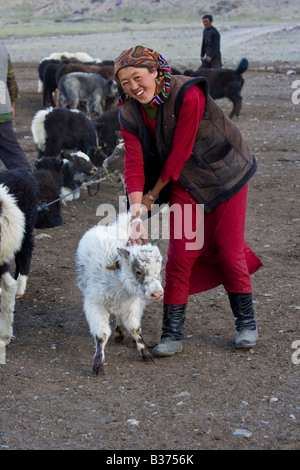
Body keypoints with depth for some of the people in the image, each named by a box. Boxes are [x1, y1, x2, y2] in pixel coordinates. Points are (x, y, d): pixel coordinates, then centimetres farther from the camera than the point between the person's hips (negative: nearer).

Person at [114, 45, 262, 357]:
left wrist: (154, 194, -12)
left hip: (226, 174, -4)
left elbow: (179, 152, -23)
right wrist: (136, 213, -28)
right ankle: (172, 336, 4)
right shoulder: (130, 114, -10)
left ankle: (246, 323, 21)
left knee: (230, 252, 1)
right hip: (185, 183, 4)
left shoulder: (188, 95, -28)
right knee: (179, 256, -4)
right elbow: (134, 164, -15)